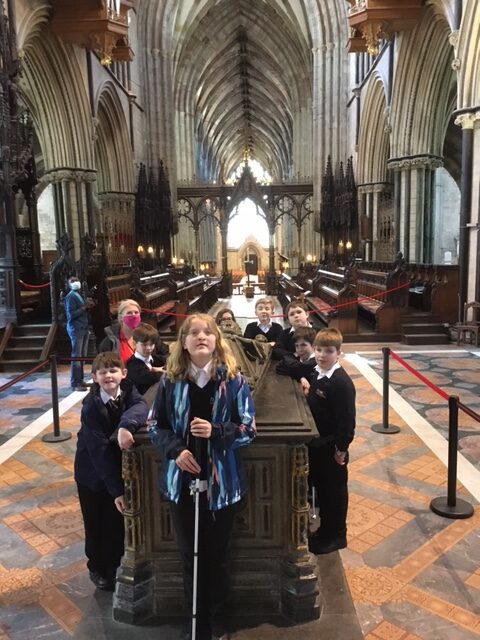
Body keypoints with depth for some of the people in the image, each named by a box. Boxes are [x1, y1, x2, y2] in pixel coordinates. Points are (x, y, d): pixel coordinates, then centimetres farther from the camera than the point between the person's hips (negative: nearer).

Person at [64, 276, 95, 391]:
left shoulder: (80, 295, 17)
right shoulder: (70, 297, -10)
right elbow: (71, 315, -19)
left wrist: (88, 306, 3)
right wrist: (84, 307, -20)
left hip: (84, 328, 9)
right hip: (76, 329, -9)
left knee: (83, 356, 11)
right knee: (76, 356, -8)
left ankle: (80, 380, 20)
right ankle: (75, 384, -5)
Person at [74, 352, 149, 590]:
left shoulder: (128, 390, -13)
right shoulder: (90, 407, -25)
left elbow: (141, 407, -32)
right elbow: (99, 451, -27)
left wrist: (126, 426, -53)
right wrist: (116, 490, -29)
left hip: (118, 467, 3)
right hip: (92, 471, -3)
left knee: (117, 521, 14)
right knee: (95, 523, 13)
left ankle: (114, 565, 38)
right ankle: (97, 568, 37)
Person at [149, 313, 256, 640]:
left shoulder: (233, 380, -9)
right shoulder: (170, 381, -4)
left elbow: (249, 429, -6)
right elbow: (157, 427, 3)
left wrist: (216, 432, -22)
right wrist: (176, 450, -15)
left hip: (221, 481, -1)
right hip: (182, 480, 2)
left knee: (217, 555, 14)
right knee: (190, 554, 16)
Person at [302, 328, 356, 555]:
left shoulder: (342, 382, -24)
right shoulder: (316, 374, 2)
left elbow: (347, 419, -22)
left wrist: (341, 449, -19)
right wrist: (305, 383, 2)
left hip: (332, 447, -8)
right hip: (316, 443, 8)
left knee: (335, 490, 10)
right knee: (319, 485, 21)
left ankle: (337, 536, 28)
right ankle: (325, 529, 41)